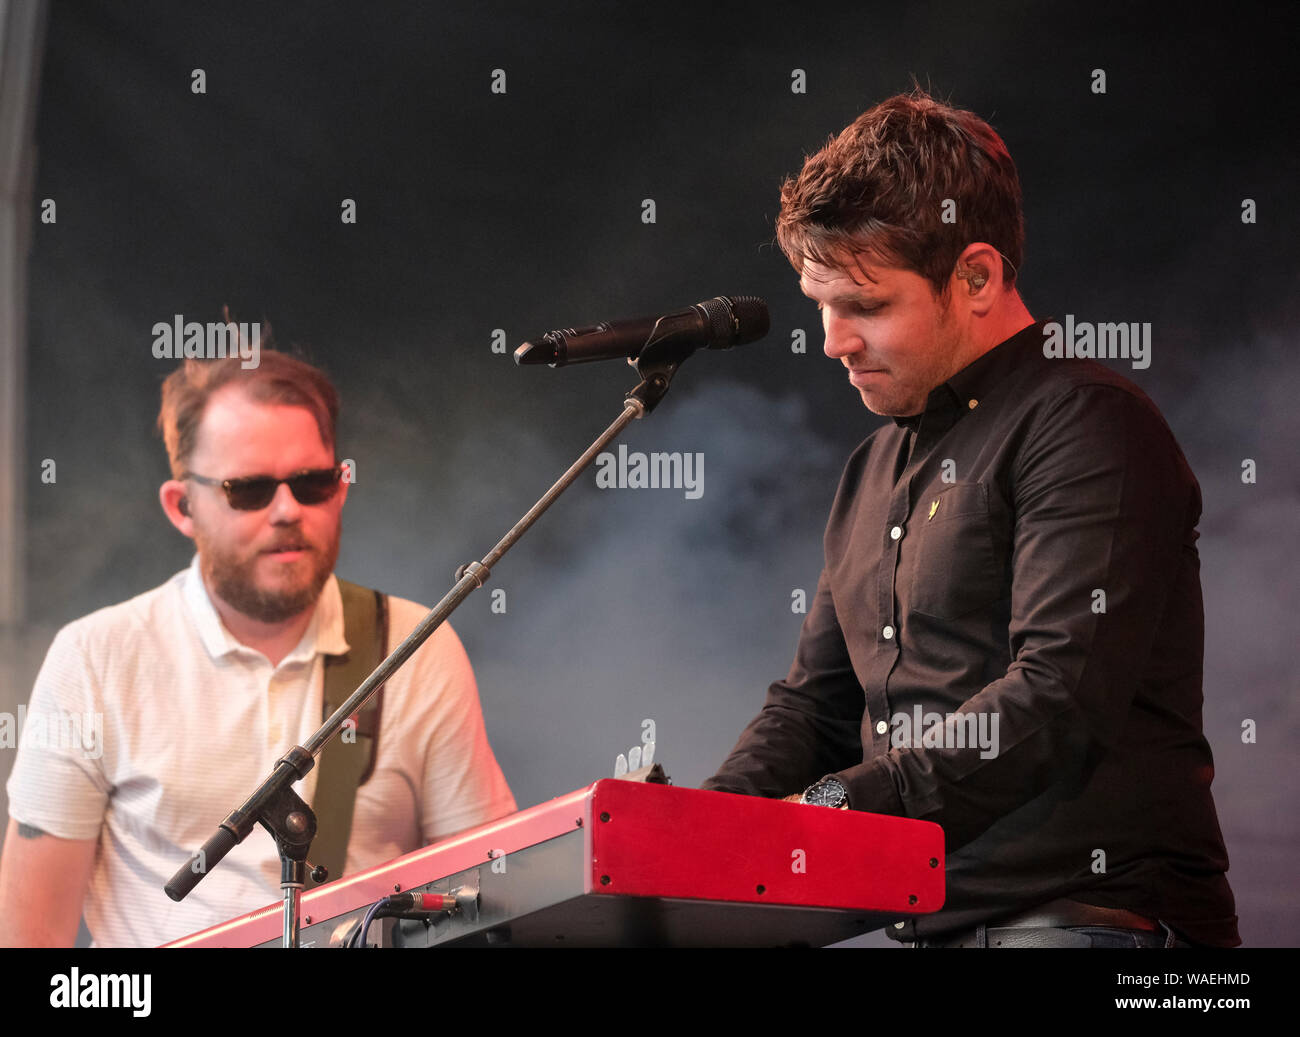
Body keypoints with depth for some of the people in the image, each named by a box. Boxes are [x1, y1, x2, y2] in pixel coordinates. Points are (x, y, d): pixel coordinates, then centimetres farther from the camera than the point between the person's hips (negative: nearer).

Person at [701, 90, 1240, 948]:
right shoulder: (878, 468, 23)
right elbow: (815, 703, 25)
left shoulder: (1084, 426, -5)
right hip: (928, 923, 8)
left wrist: (832, 810, -20)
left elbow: (1060, 700, -17)